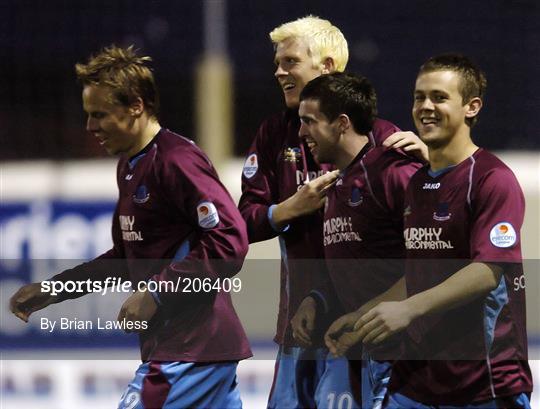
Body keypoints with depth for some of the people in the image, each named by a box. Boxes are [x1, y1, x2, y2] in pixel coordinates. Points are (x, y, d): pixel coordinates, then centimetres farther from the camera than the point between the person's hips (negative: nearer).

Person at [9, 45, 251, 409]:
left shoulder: (177, 161, -16)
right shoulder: (130, 166, 16)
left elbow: (229, 241, -22)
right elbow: (127, 256, 25)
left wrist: (156, 292, -20)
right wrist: (55, 289, 18)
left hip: (193, 349, -10)